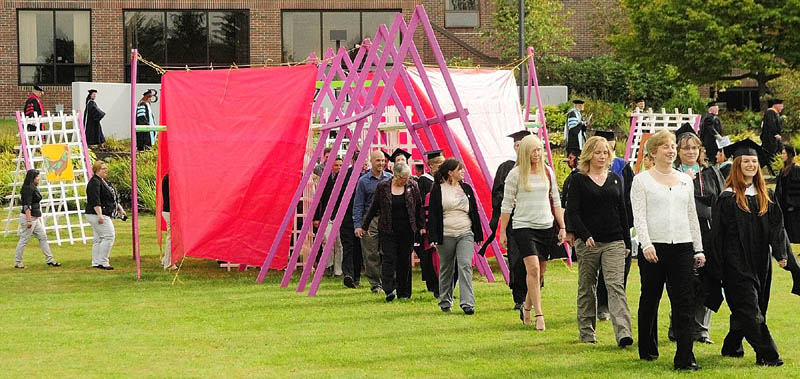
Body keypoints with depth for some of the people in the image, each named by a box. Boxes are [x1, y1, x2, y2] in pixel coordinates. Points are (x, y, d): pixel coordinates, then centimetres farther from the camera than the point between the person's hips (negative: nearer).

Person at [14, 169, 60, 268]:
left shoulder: (33, 188, 15)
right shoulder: (28, 189, -16)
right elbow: (27, 206, -22)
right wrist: (29, 221, -26)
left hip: (35, 219, 10)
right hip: (28, 218, -10)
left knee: (43, 237, 9)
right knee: (24, 240, -3)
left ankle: (49, 260, 11)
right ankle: (17, 262, 5)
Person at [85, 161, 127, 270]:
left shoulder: (103, 182, 19)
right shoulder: (94, 183, -14)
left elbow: (113, 198, 27)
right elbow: (95, 200, -23)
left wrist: (120, 208, 24)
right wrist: (99, 214, -30)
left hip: (104, 215, 10)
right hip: (97, 215, -10)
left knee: (98, 239, 10)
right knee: (109, 236, -14)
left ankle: (96, 263, 12)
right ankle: (102, 262, -13)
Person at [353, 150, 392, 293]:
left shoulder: (389, 178, 8)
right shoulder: (363, 181, 2)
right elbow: (358, 205, 2)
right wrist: (357, 225, -5)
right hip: (370, 221, -1)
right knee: (371, 254, 0)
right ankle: (375, 284, 8)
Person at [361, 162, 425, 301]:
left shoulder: (412, 186, 3)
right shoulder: (382, 187, -1)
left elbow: (418, 208, 10)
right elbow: (373, 207, 6)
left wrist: (421, 226, 9)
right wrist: (365, 226, 10)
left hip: (407, 231, 2)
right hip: (388, 231, -2)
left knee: (405, 260, 6)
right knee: (389, 258, -12)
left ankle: (403, 292, 13)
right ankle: (389, 290, -20)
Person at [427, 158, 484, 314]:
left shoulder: (466, 188, 11)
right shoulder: (437, 189, 0)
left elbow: (474, 212, 16)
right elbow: (432, 213, -2)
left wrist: (478, 234, 13)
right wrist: (433, 236, -10)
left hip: (466, 234, 2)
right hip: (446, 235, -2)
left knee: (465, 266, -13)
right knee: (446, 269, 8)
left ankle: (467, 303, -16)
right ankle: (445, 302, 23)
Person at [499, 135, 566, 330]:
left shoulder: (548, 172, 8)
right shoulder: (515, 174, -3)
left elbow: (556, 201, 15)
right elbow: (506, 205, 1)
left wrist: (562, 227, 11)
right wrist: (502, 232, 0)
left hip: (546, 226, 4)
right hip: (523, 226, -4)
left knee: (539, 273, 7)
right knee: (533, 268, -17)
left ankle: (526, 307, 27)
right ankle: (539, 314, -17)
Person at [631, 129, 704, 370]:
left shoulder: (685, 180, 13)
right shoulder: (642, 180, 1)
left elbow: (692, 216, 17)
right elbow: (639, 216, -8)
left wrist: (698, 249, 13)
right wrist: (646, 244, -22)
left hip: (682, 247, 3)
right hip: (654, 248, -3)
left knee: (684, 303, -5)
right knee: (650, 300, 10)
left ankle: (684, 358, -9)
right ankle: (647, 349, 26)